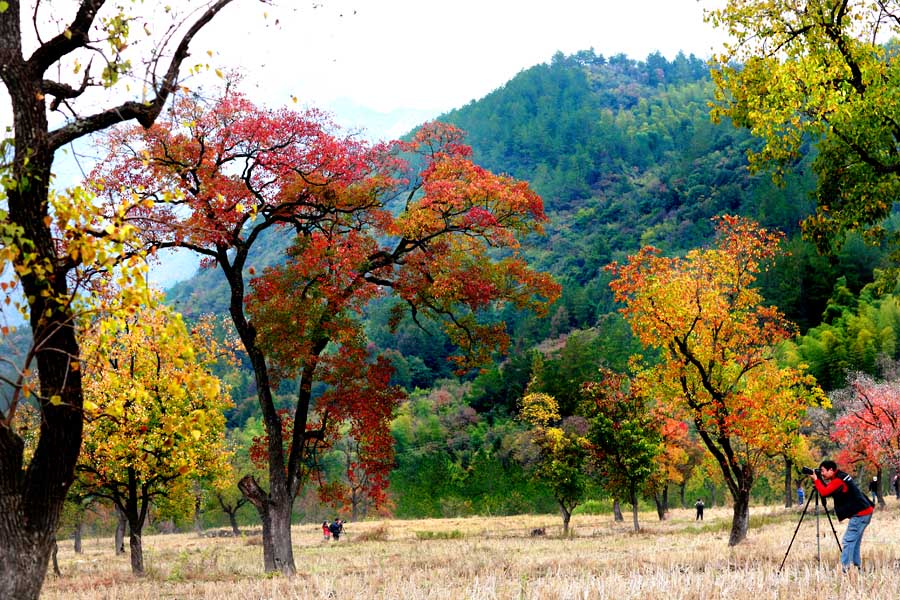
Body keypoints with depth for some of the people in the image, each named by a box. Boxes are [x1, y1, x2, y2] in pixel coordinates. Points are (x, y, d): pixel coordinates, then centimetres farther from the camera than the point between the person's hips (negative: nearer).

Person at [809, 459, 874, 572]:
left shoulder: (838, 480, -15)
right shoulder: (841, 476, 16)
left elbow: (824, 492, -22)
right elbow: (828, 490, 22)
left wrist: (816, 480, -9)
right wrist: (820, 481, 9)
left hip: (860, 514, -10)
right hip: (865, 512, 10)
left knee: (848, 541, -12)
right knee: (855, 542, 13)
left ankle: (845, 569, -15)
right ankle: (857, 566, 14)